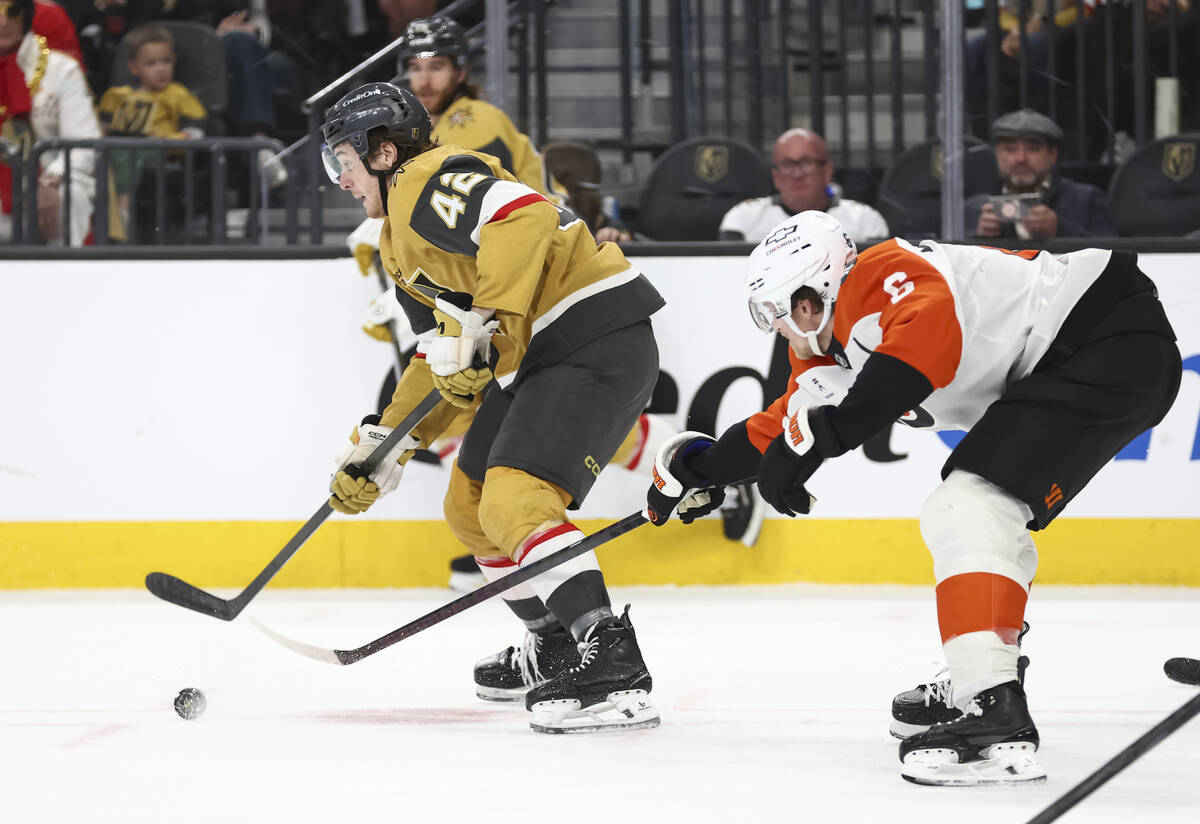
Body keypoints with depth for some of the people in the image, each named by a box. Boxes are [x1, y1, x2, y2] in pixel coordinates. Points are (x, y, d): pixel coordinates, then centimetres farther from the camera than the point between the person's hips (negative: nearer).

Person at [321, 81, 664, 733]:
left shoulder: (429, 184, -11)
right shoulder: (401, 244, 23)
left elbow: (524, 217, -30)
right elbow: (440, 361, 27)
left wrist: (481, 323, -33)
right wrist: (385, 446, 20)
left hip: (596, 339, -11)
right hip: (535, 360, 11)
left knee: (513, 499, -24)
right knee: (469, 505, 19)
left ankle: (613, 669, -32)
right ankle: (554, 647, 33)